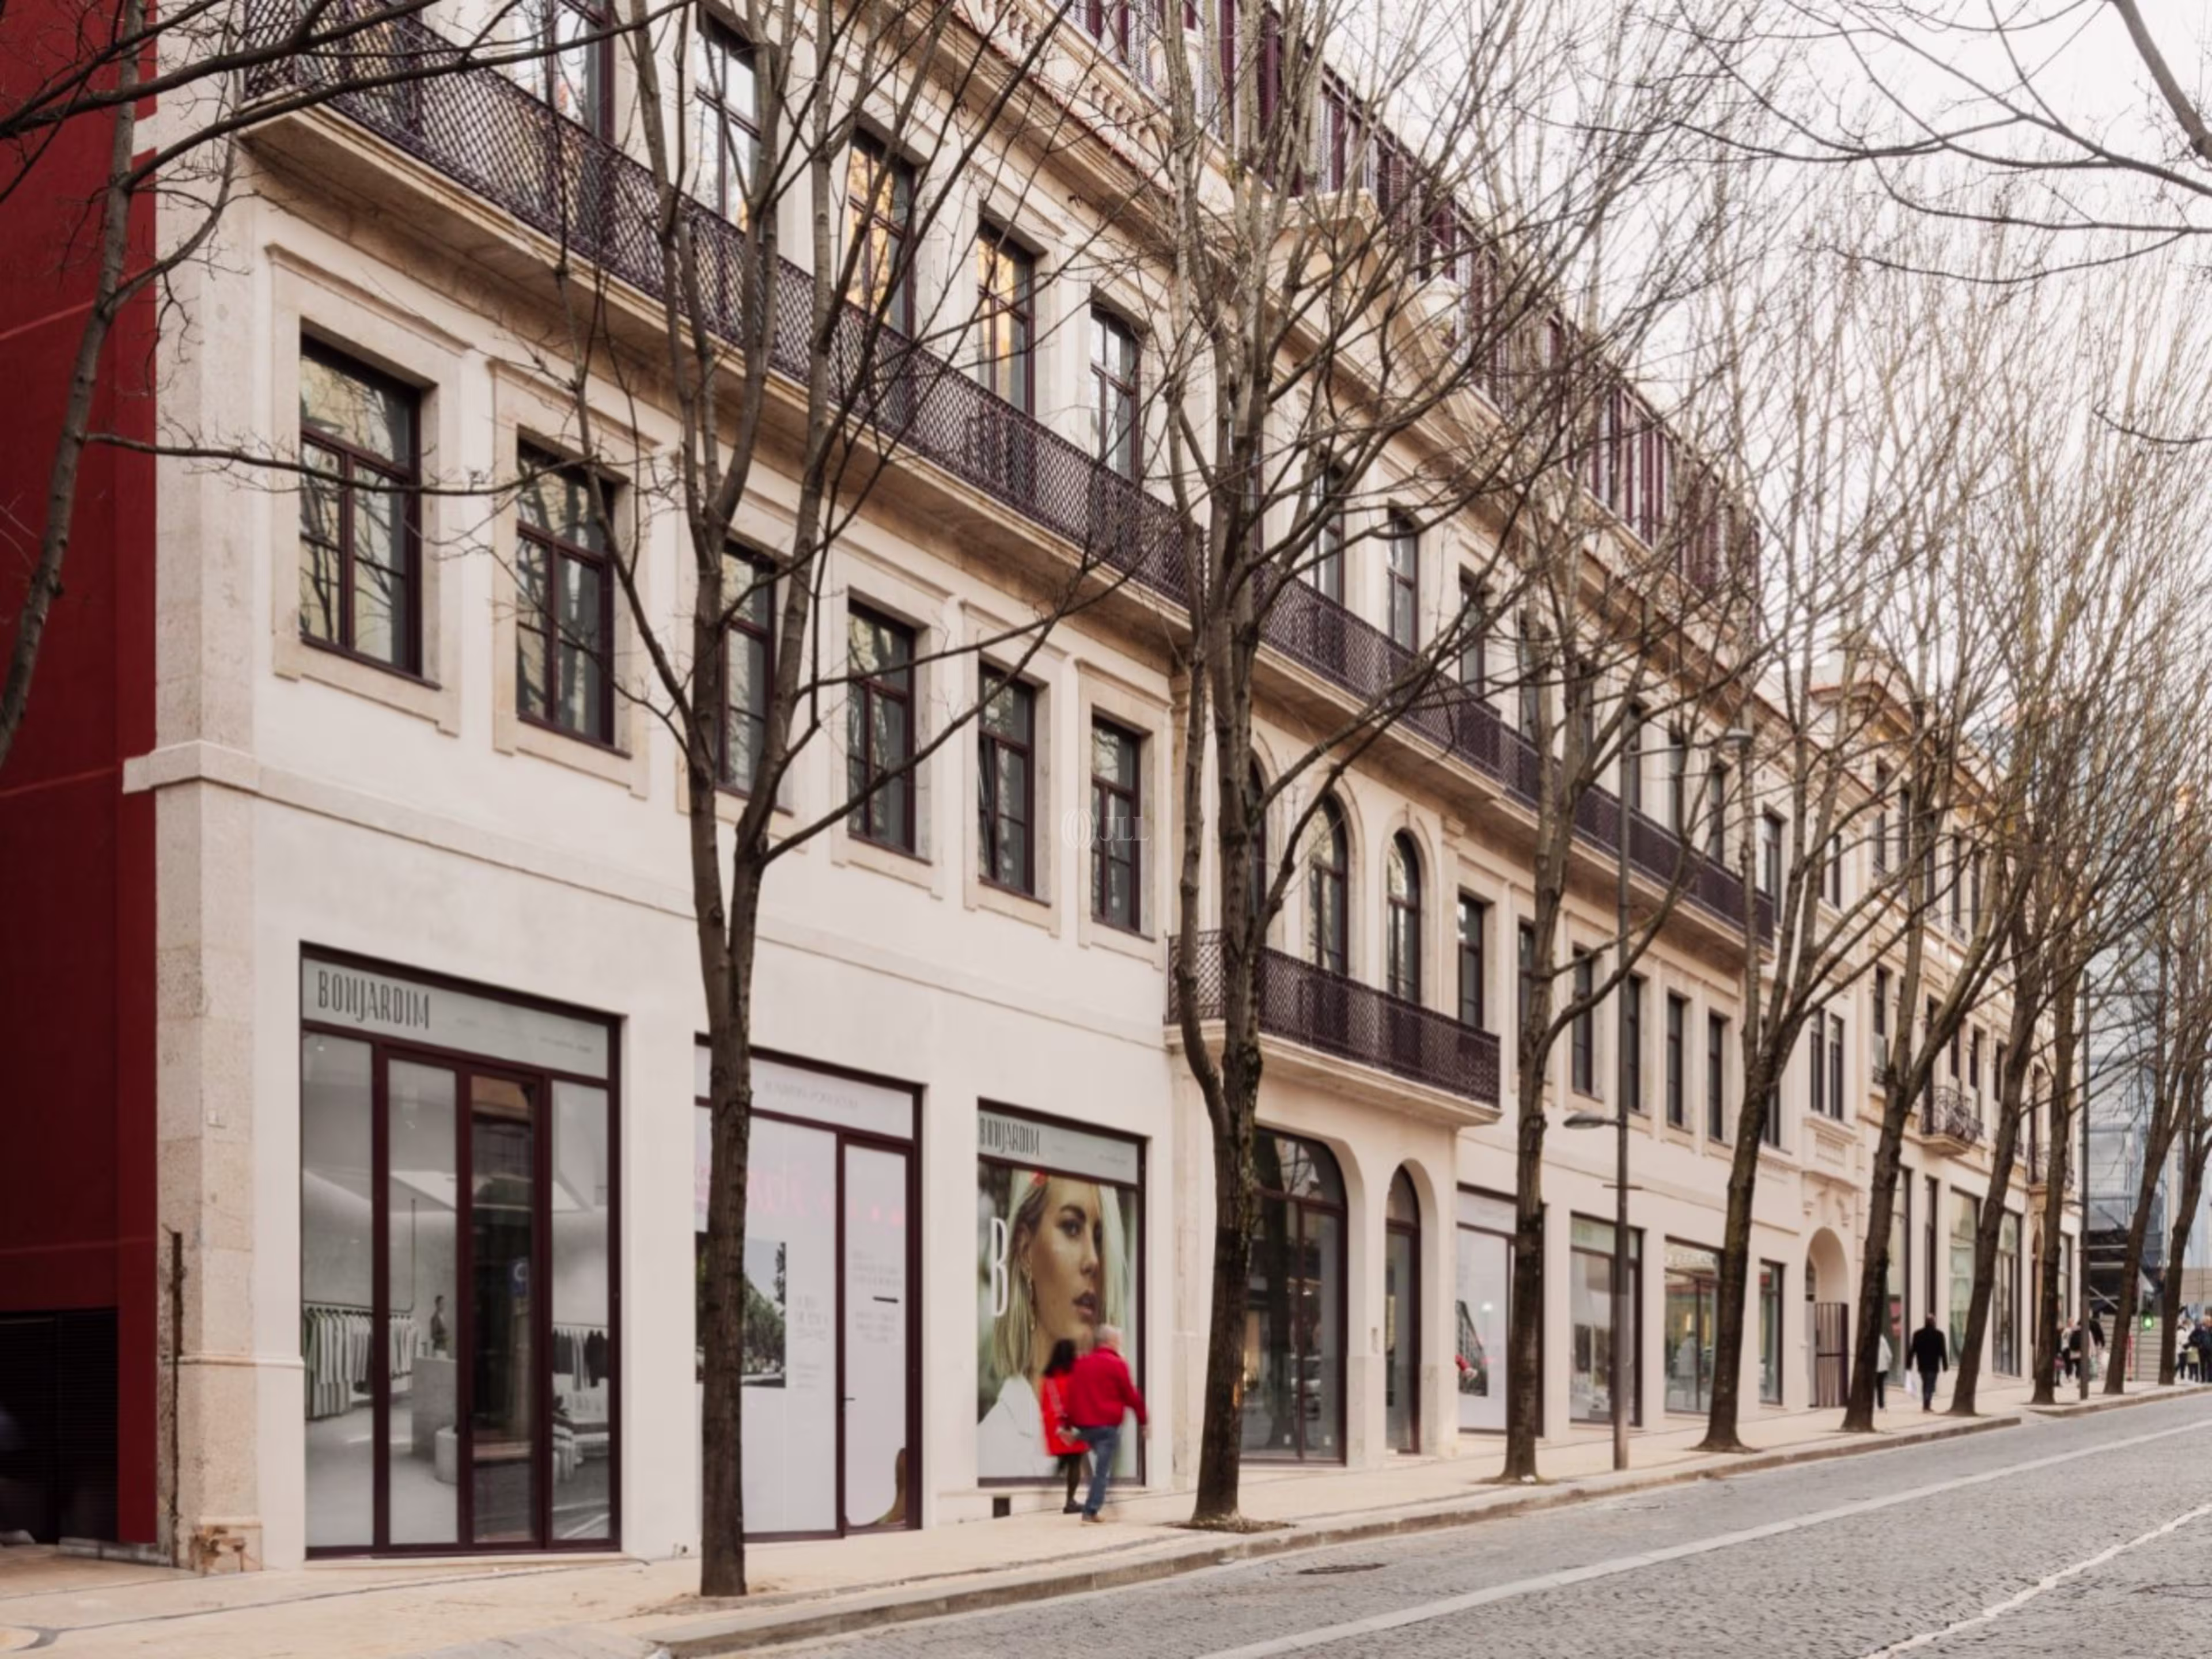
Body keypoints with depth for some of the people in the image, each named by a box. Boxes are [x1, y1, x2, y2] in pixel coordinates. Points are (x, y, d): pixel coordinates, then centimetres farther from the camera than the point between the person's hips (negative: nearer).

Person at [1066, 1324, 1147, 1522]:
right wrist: (1143, 1420, 5)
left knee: (1099, 1466, 19)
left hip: (1084, 1424, 7)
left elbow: (1071, 1395, 12)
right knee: (1103, 1469, -5)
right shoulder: (1117, 1364, -6)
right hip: (1107, 1425, -7)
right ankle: (1091, 1510, -13)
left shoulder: (1081, 1364, 13)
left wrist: (1068, 1423, 14)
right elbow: (1131, 1396, -5)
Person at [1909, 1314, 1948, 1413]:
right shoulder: (1939, 1335, -6)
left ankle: (1925, 1405, 19)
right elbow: (1943, 1351, -5)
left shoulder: (1917, 1334, 2)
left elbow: (1912, 1350, 3)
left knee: (1925, 1384, 17)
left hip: (1922, 1365, 3)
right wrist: (1945, 1365, 1)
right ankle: (1928, 1405, -13)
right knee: (1931, 1385, -1)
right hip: (1933, 1365, -3)